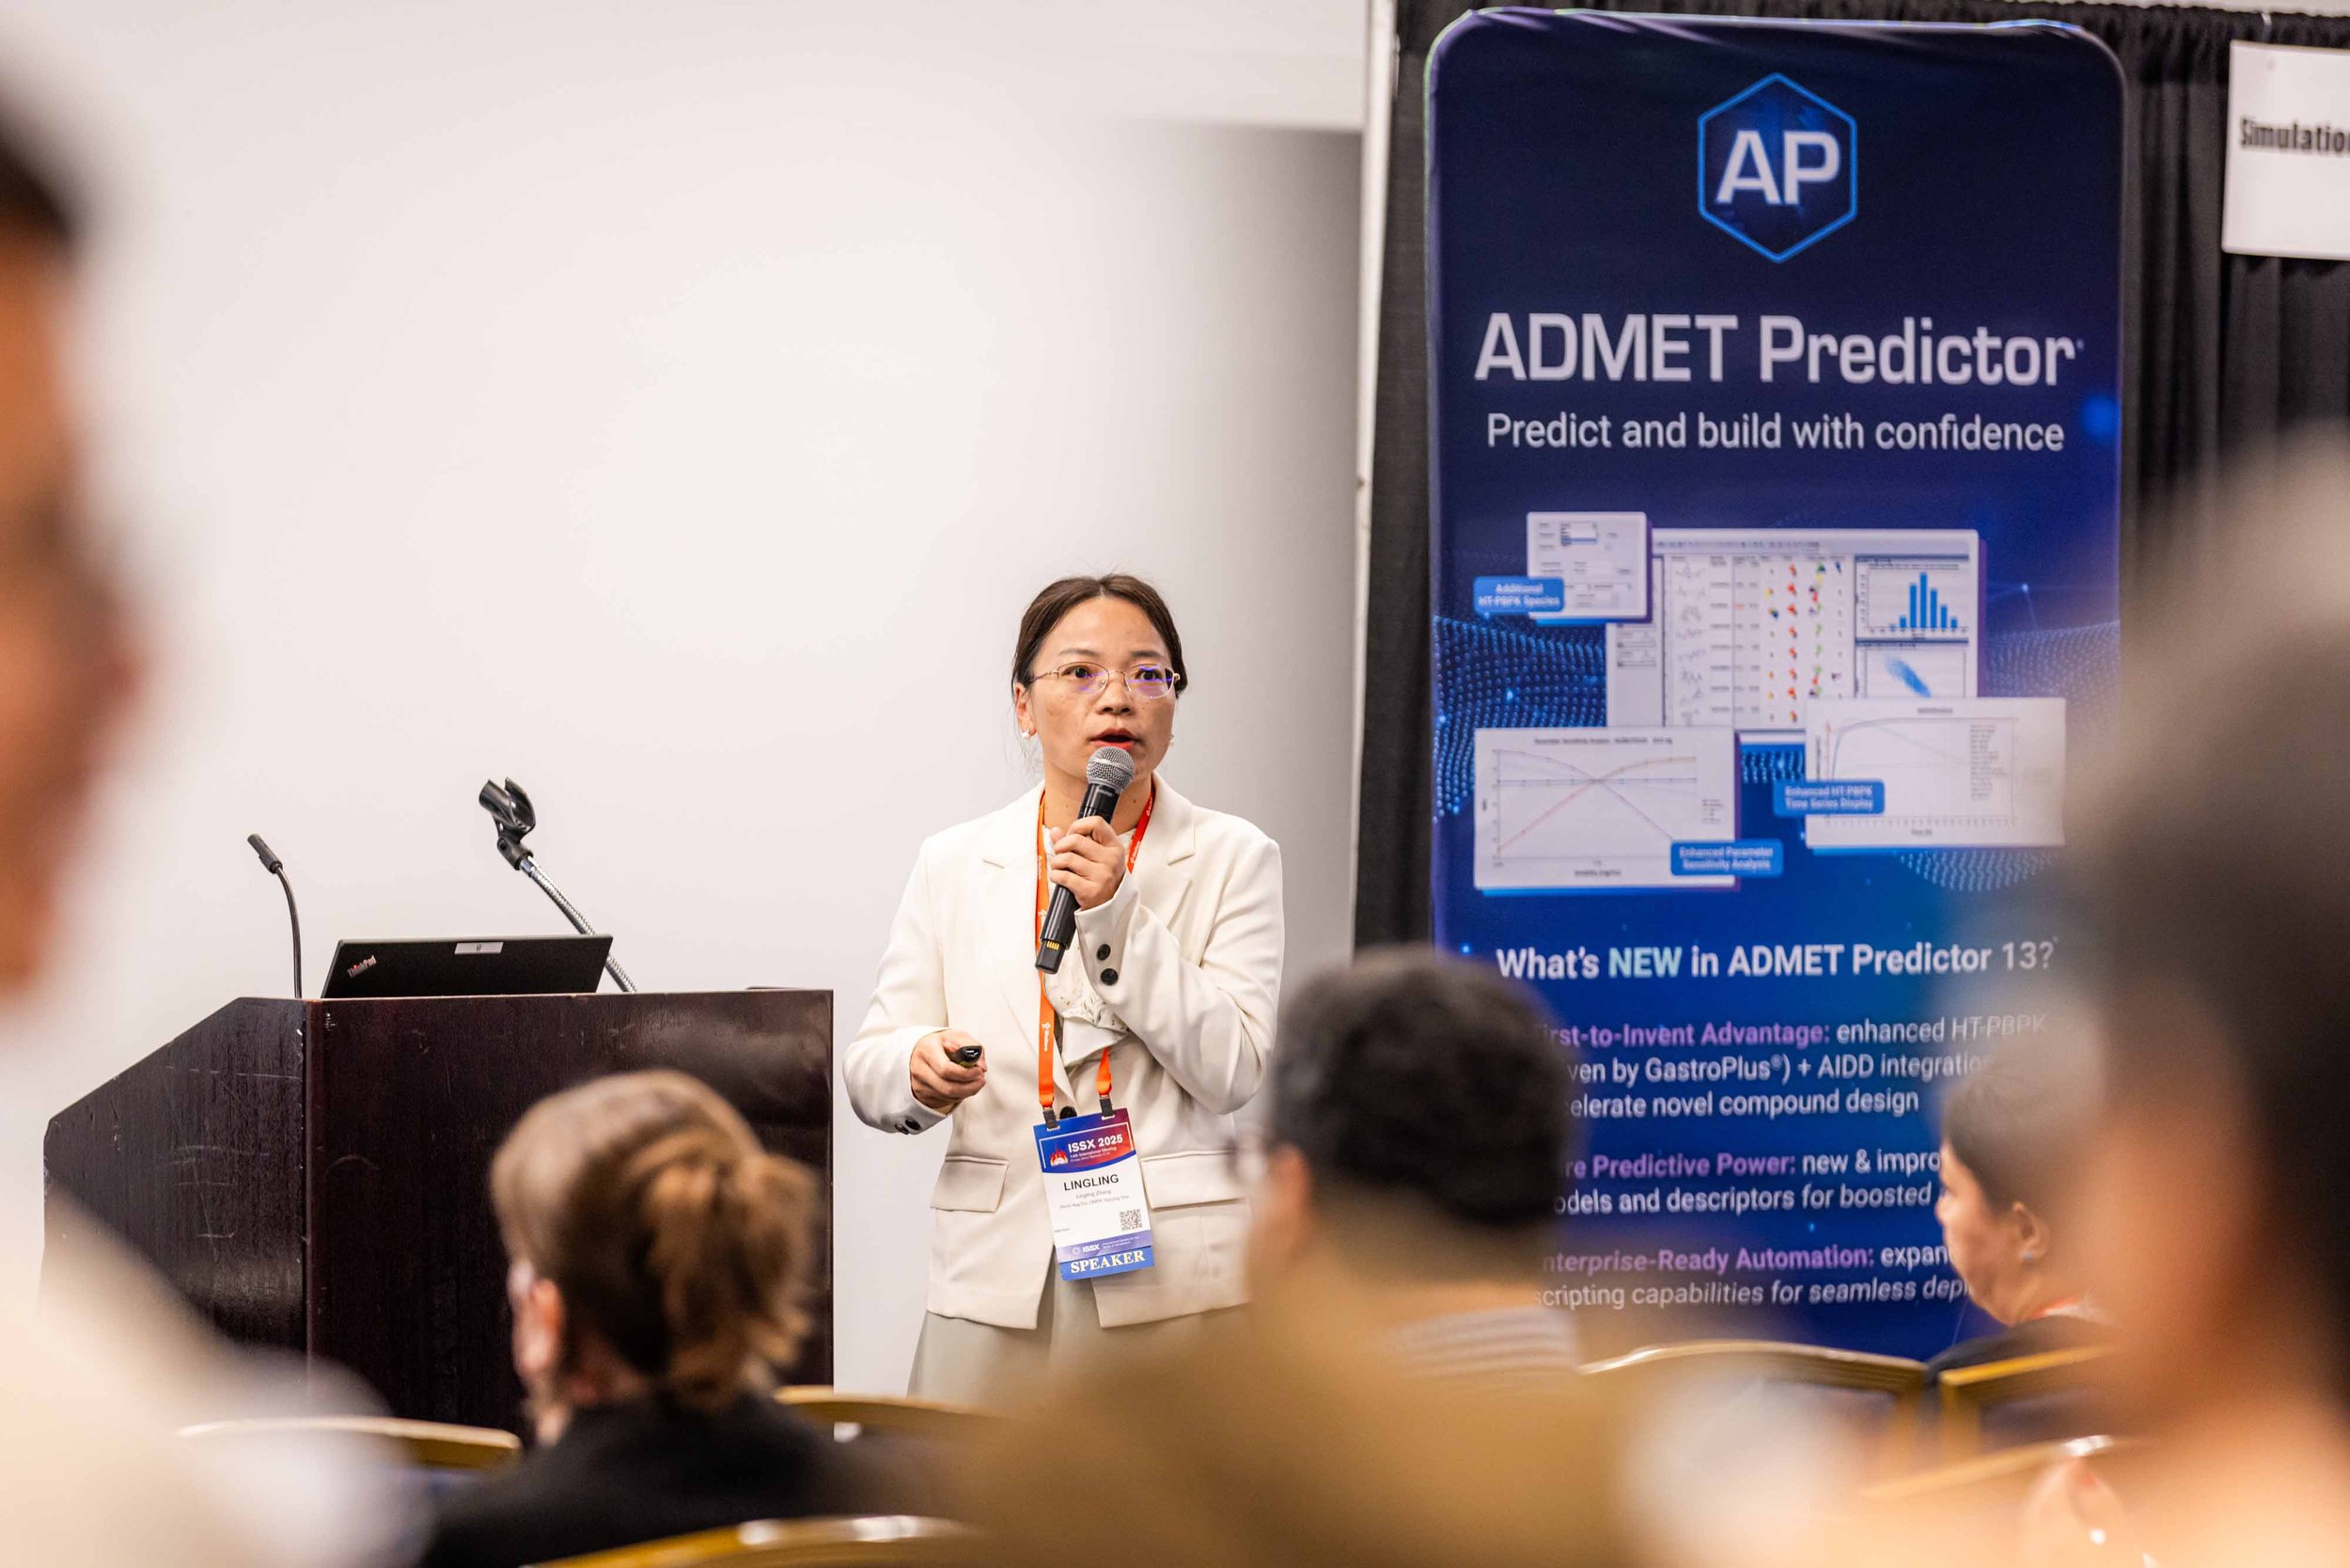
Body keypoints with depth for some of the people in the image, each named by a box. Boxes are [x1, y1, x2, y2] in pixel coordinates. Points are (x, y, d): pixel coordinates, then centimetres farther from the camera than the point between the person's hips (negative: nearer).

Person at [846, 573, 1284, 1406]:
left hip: (1176, 1278, -1)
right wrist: (921, 1071, -15)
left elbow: (1232, 1070, -5)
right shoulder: (954, 864, 11)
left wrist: (1117, 914, -12)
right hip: (997, 1274, 2)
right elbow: (869, 1070, 8)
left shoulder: (1232, 859, 5)